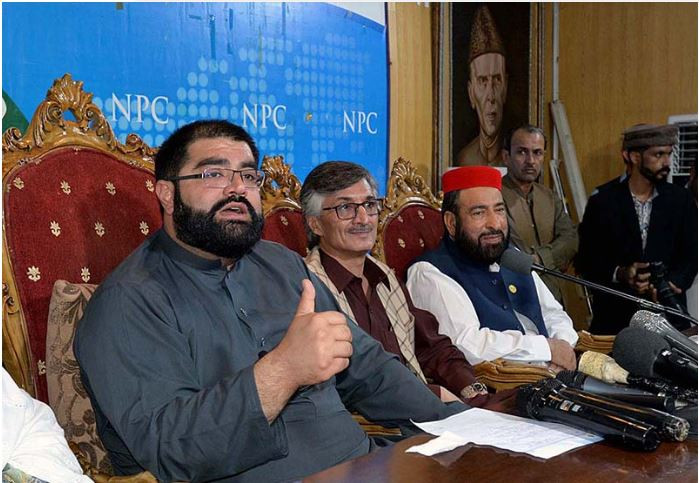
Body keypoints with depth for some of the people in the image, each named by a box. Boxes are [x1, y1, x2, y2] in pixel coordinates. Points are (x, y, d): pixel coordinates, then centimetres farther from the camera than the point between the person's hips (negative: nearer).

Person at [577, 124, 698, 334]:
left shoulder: (681, 200, 6)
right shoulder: (602, 203, -1)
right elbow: (585, 261, 0)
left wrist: (670, 283, -14)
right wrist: (620, 274, -17)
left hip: (667, 312, 2)